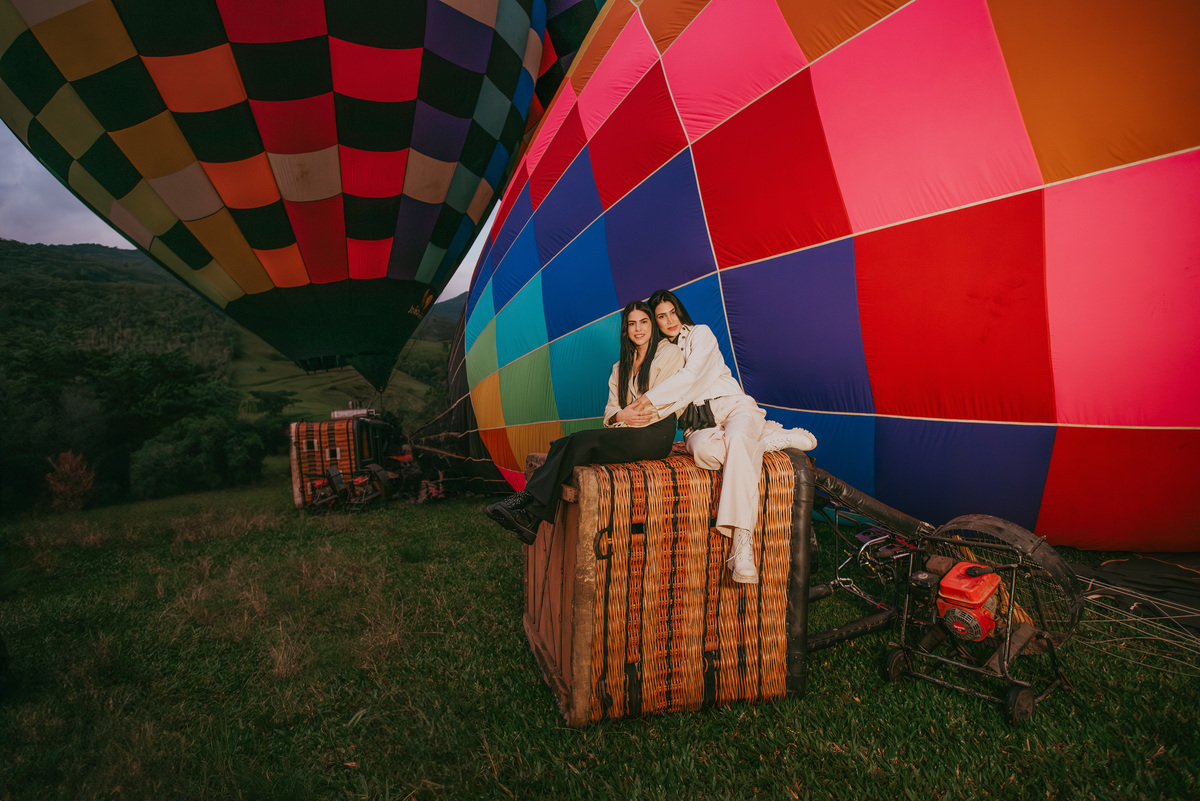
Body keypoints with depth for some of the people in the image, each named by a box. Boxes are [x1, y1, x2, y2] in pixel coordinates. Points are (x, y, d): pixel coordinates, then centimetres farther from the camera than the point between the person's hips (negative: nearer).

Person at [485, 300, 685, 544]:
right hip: (626, 433, 6)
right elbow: (611, 409, 13)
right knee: (565, 444, -20)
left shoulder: (669, 353, 5)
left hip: (654, 435, -6)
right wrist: (620, 415, -10)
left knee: (580, 442, -27)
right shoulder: (621, 366, 24)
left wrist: (629, 415, -8)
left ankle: (529, 512, -28)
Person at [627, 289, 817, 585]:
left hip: (732, 405, -2)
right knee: (705, 451, -37)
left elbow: (691, 375, -10)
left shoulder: (700, 333, 7)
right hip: (698, 425, 3)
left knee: (736, 439, -40)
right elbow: (675, 404, 16)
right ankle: (774, 438, -16)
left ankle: (741, 542, -45)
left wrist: (649, 398, -14)